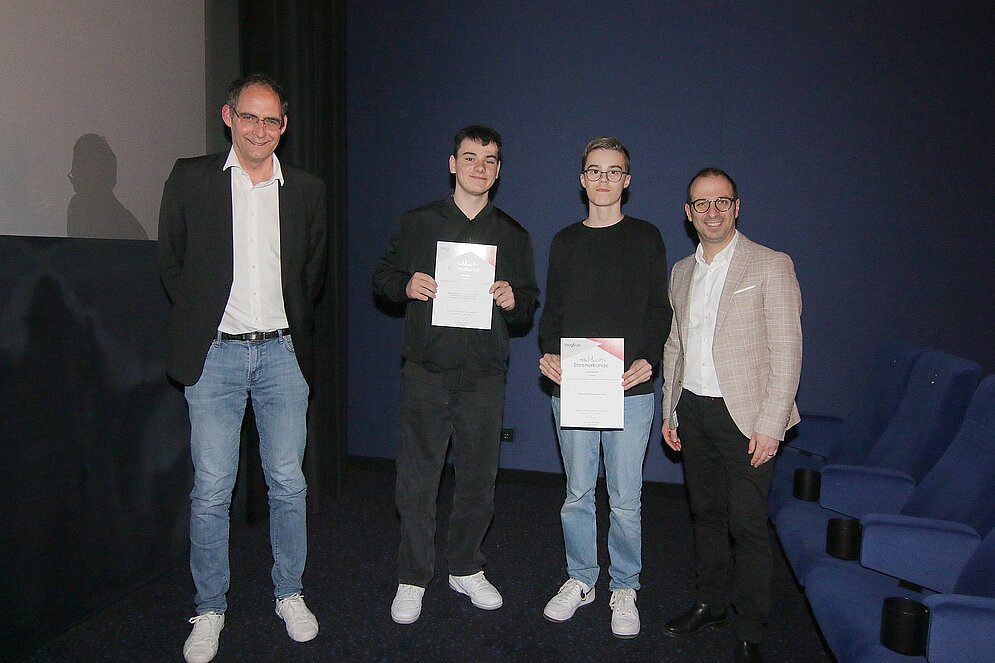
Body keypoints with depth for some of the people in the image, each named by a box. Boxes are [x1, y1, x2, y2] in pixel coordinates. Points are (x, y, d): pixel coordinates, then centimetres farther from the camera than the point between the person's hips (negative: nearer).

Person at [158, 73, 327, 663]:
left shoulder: (307, 190, 8)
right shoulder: (191, 179, 2)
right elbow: (171, 261, 9)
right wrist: (200, 321, 9)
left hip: (283, 353, 2)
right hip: (215, 354, -1)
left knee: (289, 484, 8)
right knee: (211, 492, 3)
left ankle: (290, 594, 26)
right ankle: (210, 609, 20)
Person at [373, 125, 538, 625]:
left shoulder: (513, 235, 11)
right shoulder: (418, 223, 6)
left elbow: (529, 305, 13)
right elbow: (382, 275, 10)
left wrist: (513, 300, -10)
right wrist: (406, 285, -12)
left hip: (484, 378, 2)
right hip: (426, 374, -1)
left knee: (478, 480, 10)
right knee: (417, 480, 2)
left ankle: (466, 569, 30)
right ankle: (413, 579, 18)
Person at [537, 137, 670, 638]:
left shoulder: (645, 238, 6)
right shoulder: (565, 241, 13)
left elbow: (659, 311, 4)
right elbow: (552, 311, 13)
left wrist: (647, 359, -13)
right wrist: (549, 354, -5)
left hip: (630, 389, -2)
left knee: (625, 499, 4)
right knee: (578, 493, 10)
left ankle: (624, 589, 22)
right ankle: (580, 580, 27)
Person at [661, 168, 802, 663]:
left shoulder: (771, 266, -7)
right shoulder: (682, 272, 12)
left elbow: (786, 353, -10)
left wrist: (769, 426, -15)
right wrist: (670, 411, 13)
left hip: (744, 416, -5)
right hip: (692, 412, 6)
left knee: (748, 525, 0)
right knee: (706, 514, 16)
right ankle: (709, 604, 32)